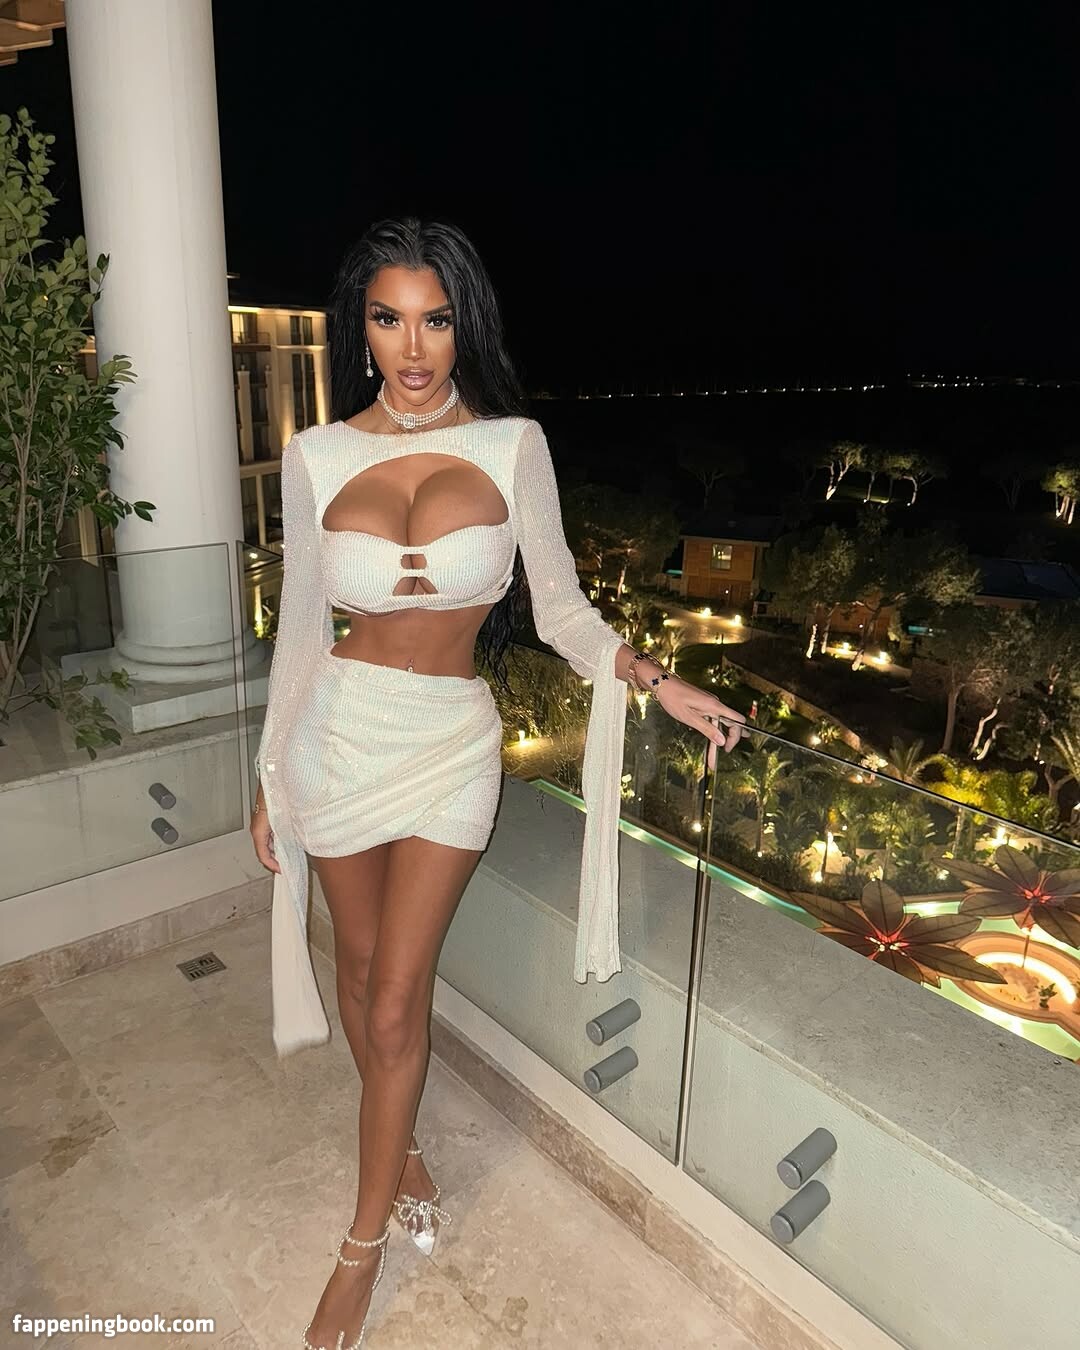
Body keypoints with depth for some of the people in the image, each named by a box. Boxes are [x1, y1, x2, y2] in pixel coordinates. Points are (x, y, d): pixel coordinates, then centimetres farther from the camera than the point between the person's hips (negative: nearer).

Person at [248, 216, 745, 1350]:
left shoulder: (512, 444, -3)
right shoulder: (317, 456, -1)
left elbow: (559, 605, 1)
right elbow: (300, 624, 5)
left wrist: (654, 680, -14)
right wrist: (272, 771, 9)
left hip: (453, 742, -2)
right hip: (339, 735, 2)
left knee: (397, 1001, 3)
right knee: (363, 966, 17)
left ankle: (364, 1241, 27)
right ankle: (401, 1149, 46)